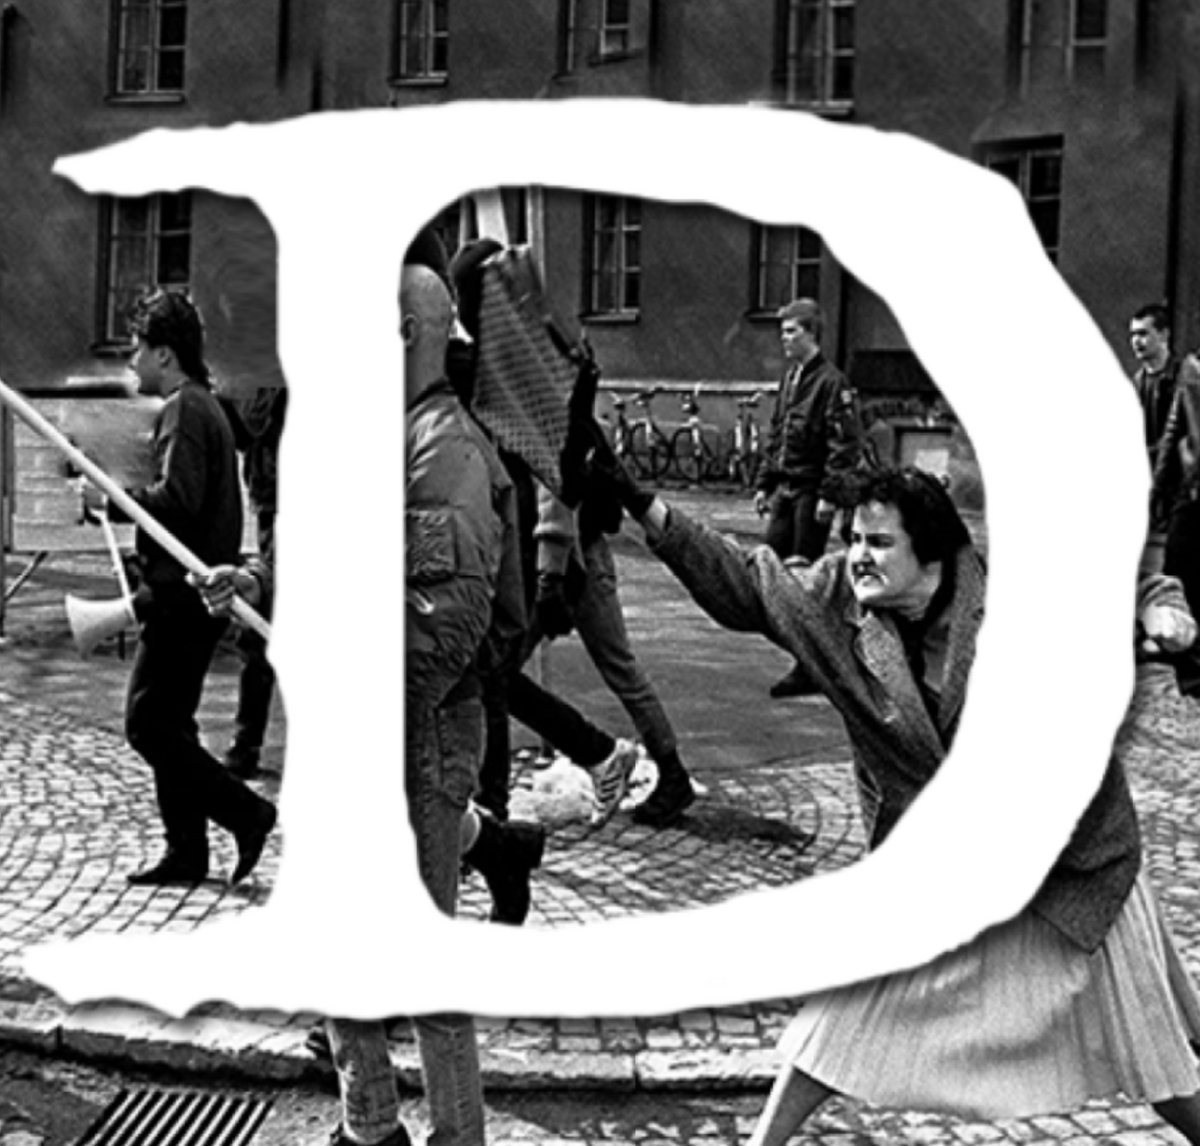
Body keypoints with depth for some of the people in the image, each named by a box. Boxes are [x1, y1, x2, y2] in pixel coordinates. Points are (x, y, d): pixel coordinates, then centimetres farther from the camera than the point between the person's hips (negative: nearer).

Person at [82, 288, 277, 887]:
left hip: (183, 593, -10)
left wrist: (111, 500, -14)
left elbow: (178, 498, -25)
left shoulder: (184, 410, -13)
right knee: (168, 725, 12)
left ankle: (247, 814, -5)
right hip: (189, 592, 10)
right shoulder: (203, 405, 19)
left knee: (148, 724, -8)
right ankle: (187, 854, 15)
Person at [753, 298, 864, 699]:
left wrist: (829, 495, -19)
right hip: (786, 490, 8)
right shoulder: (789, 378, 14)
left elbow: (846, 445, -16)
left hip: (812, 493, -8)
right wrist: (764, 484, 15)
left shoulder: (832, 382, -12)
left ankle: (809, 669, 4)